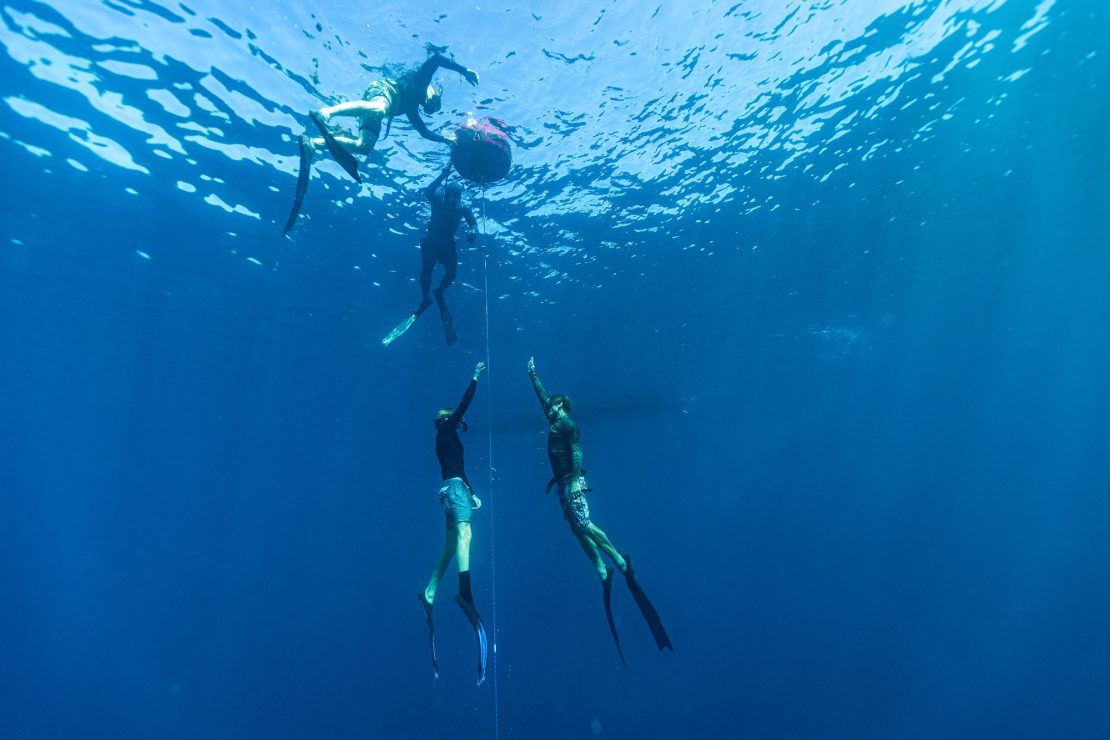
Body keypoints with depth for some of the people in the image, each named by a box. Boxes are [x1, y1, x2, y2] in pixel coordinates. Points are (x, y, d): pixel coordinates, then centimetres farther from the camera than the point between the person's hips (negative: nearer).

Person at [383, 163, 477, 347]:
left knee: (452, 271, -19)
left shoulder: (463, 209, -4)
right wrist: (443, 176, -36)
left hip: (448, 244, 1)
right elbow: (427, 192, -29)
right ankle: (425, 300, 1)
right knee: (425, 271, -17)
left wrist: (472, 232, -39)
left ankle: (439, 293, 8)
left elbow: (474, 223, -16)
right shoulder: (438, 199, -8)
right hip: (430, 241, -1)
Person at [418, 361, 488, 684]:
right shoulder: (446, 429, 3)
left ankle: (430, 592, 11)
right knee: (464, 534, -26)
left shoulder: (446, 440, 27)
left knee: (451, 543, 9)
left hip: (452, 489, 10)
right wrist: (476, 377, -2)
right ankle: (465, 593, -41)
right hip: (454, 487, -10)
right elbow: (464, 404, -7)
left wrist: (472, 493, 24)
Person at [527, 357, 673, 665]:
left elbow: (576, 451, -18)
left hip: (572, 481, -9)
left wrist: (575, 479, -26)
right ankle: (603, 572, 7)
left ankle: (621, 561, -6)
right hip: (562, 483, 9)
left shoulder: (567, 423, -7)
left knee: (584, 525, -13)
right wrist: (533, 374, 33)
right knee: (578, 529, 4)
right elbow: (542, 395, 28)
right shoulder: (555, 422, 18)